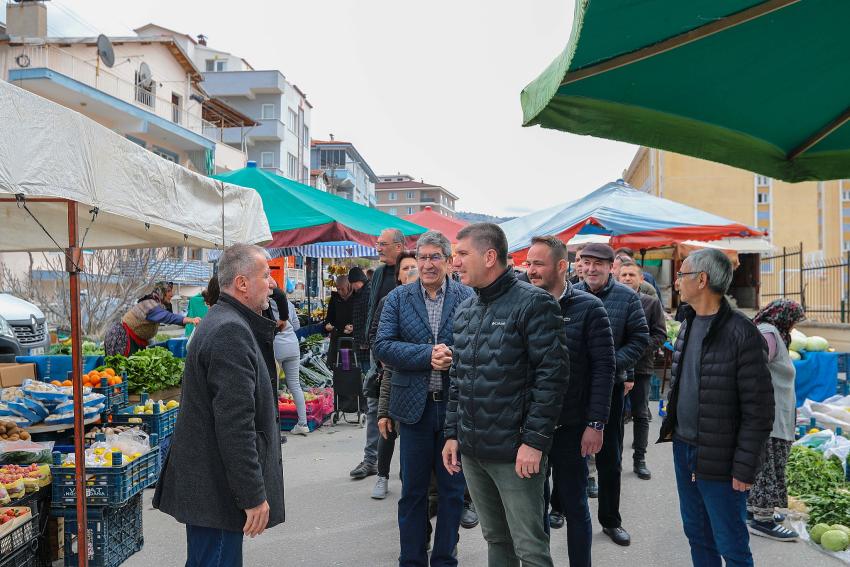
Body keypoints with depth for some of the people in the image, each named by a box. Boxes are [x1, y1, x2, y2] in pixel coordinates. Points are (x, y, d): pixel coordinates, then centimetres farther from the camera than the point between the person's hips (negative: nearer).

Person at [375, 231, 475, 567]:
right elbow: (382, 346, -8)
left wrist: (454, 357, -24)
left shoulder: (468, 297, -2)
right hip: (414, 406, 1)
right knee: (412, 491, 12)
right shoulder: (398, 298, 1)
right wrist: (428, 355, -19)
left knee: (452, 490, 13)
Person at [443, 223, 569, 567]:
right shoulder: (465, 312, 11)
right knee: (495, 539, 19)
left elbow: (552, 374, -16)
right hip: (471, 451, 7)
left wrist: (534, 441, -18)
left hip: (515, 451, -7)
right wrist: (452, 434, 12)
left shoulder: (533, 303, -11)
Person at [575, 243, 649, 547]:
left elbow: (640, 338, -3)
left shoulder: (626, 297, -3)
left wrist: (613, 364, -15)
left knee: (610, 458, 11)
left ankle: (610, 519, 26)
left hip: (610, 385, 0)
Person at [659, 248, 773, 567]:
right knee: (696, 534, 19)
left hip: (718, 459, -7)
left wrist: (745, 467, -16)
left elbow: (758, 409, -16)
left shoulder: (741, 334, -17)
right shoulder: (689, 323, 8)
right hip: (682, 448, 7)